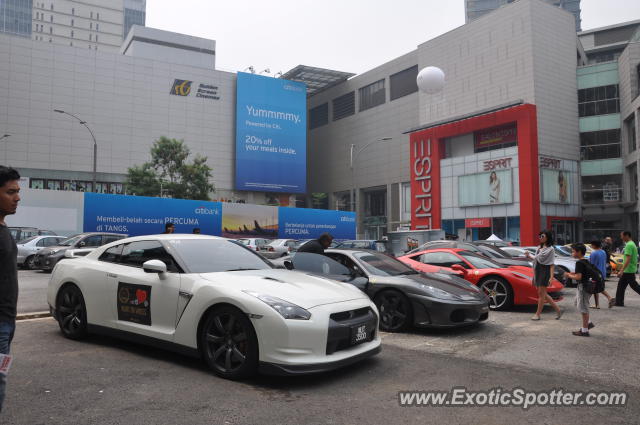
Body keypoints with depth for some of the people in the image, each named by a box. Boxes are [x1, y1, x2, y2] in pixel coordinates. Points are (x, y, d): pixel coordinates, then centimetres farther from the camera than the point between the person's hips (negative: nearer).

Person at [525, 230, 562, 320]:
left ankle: (538, 314, 4)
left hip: (545, 271, -8)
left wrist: (551, 277, -14)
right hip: (538, 271, 8)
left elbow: (552, 264, -10)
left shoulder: (550, 249, -7)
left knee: (541, 293, -3)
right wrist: (534, 275, 15)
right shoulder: (539, 248, 15)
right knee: (543, 294, 10)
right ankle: (558, 310, 21)